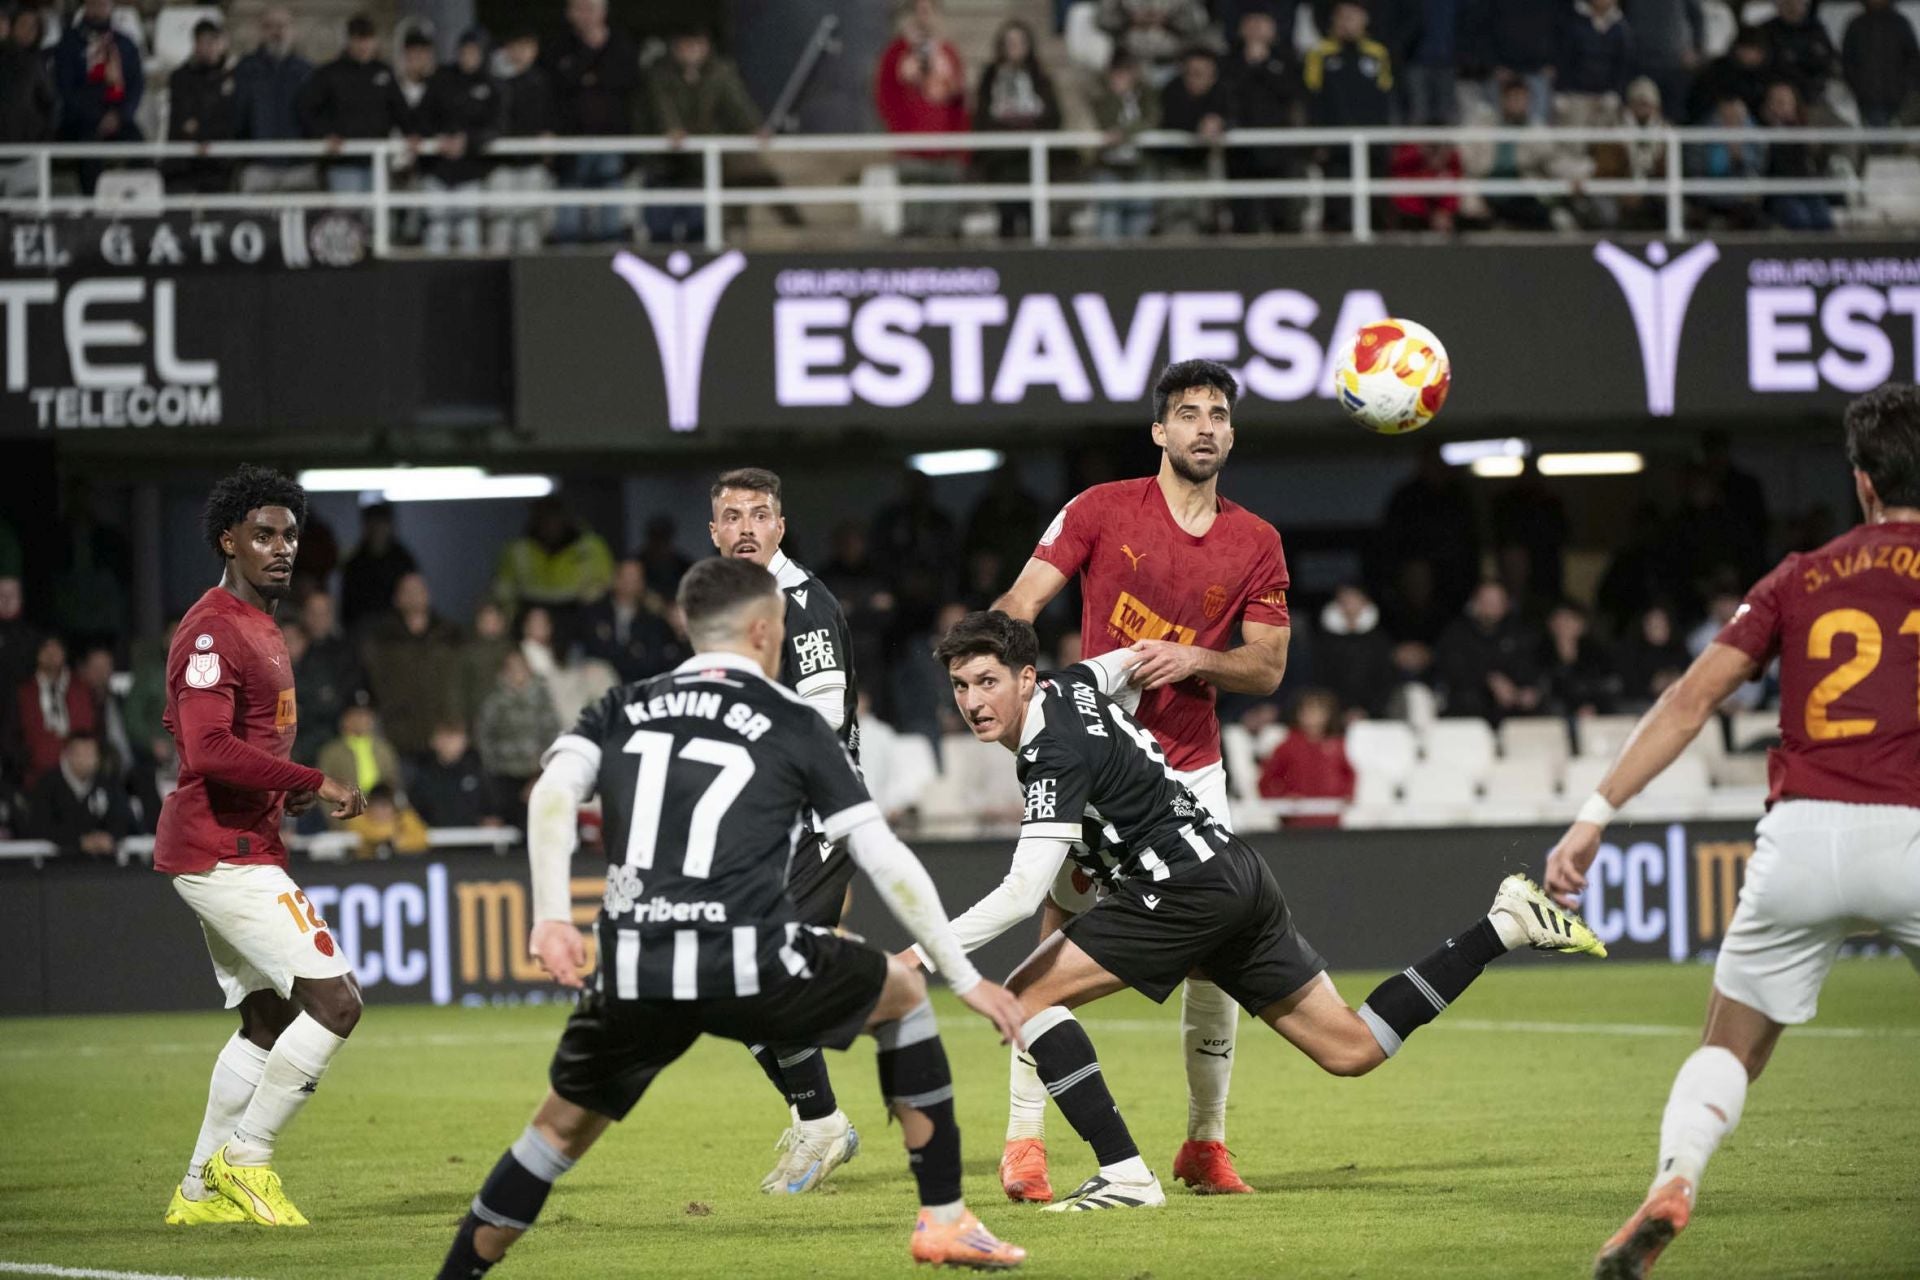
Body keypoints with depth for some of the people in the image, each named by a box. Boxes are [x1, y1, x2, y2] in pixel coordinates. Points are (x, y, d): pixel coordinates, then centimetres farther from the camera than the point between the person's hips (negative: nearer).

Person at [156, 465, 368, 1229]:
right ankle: (244, 1159, -4)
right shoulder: (213, 631, -15)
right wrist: (315, 784, -23)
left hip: (239, 853, 11)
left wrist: (288, 795, 14)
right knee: (335, 1000, -14)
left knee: (266, 1018, 16)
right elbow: (209, 749, -27)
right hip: (225, 856, -11)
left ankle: (201, 1192, 22)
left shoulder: (259, 626, 18)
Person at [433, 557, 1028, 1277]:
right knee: (903, 994, 23)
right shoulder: (793, 725, 10)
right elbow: (886, 862, 8)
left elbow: (553, 793, -2)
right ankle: (944, 1222, 23)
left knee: (563, 1125, 23)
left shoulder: (624, 710, 18)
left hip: (634, 976, 2)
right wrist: (964, 979, 14)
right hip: (749, 970, -2)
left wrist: (551, 918, -9)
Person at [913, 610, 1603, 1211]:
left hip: (1189, 888, -10)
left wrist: (925, 952, -23)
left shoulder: (1055, 754, -17)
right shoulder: (1067, 684, 9)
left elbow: (1021, 894, -24)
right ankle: (1507, 924, 17)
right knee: (1353, 1049, 16)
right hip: (1236, 871, 10)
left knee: (1026, 995, -11)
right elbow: (1139, 660, 32)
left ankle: (1124, 1174, -15)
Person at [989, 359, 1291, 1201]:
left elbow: (1268, 667, 5)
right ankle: (1024, 1140, -10)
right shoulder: (1103, 510, -2)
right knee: (1059, 935, -13)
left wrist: (1194, 660, -13)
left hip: (1190, 768, 3)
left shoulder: (1255, 544, 5)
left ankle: (1206, 1144, 13)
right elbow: (1021, 602, -4)